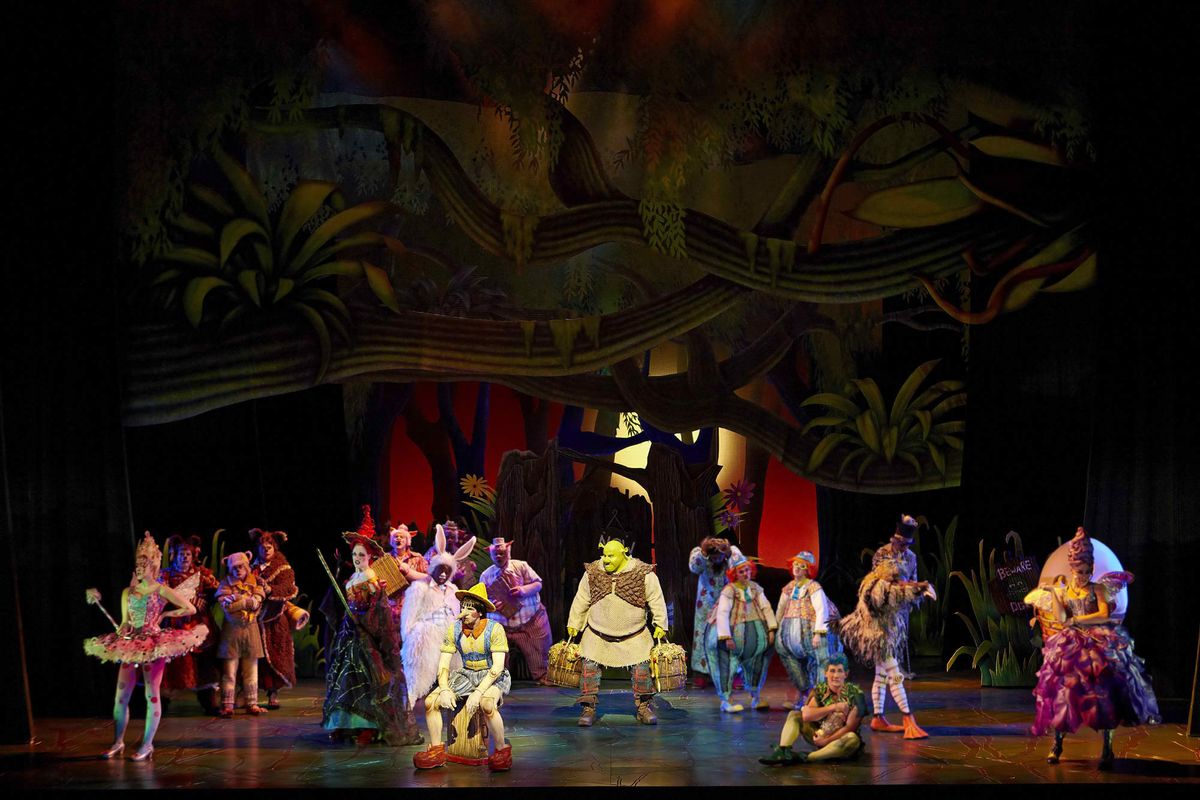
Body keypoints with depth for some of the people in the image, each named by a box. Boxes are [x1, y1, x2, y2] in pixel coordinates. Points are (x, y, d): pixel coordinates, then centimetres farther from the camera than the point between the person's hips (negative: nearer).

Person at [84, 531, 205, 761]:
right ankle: (118, 742, 12)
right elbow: (124, 623, 14)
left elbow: (190, 608, -5)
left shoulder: (161, 590, -1)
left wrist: (165, 614, -2)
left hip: (154, 644, -5)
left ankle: (147, 744, 1)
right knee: (121, 696, 2)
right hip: (130, 646, 5)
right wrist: (120, 634, -6)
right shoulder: (128, 592, 12)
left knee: (152, 694, -3)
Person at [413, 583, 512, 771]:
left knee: (487, 704, -38)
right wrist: (444, 690, -19)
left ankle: (502, 751, -18)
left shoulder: (495, 629, -17)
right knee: (430, 701, -13)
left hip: (493, 677, -5)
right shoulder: (454, 630, -3)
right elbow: (443, 664, -1)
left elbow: (497, 666, -21)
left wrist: (478, 692, -31)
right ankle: (436, 751, 0)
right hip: (467, 675, 5)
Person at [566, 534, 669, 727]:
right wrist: (573, 624, 10)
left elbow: (657, 601, -2)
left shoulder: (643, 574, -10)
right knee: (589, 669, -6)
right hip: (597, 636, 1)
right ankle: (588, 709, 3)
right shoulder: (592, 573, -3)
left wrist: (660, 625, -3)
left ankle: (644, 707, 13)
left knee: (641, 670, -3)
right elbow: (581, 601, 7)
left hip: (634, 637, -1)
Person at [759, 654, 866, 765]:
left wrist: (826, 740, -19)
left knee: (853, 739, -39)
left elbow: (850, 727, -16)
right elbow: (806, 715, -17)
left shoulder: (854, 693, -14)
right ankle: (783, 752, -31)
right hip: (821, 735, 4)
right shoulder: (820, 689, -3)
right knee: (794, 715, -6)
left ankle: (804, 758, -39)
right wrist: (833, 707, -24)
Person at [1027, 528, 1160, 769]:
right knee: (1062, 690, -10)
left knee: (1103, 690, -14)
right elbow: (1060, 618, -3)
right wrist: (1052, 593, -9)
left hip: (1099, 646, -2)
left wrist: (1075, 620, -9)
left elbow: (1104, 615, -8)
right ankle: (1057, 744, 0)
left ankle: (1107, 748, -12)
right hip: (1070, 647, 2)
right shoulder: (1062, 592, 11)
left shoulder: (1098, 589, 5)